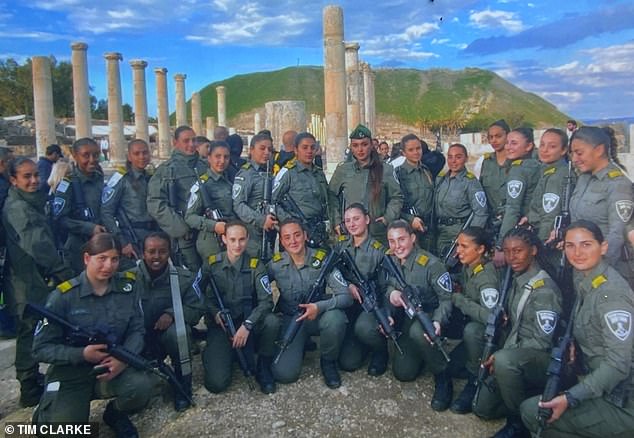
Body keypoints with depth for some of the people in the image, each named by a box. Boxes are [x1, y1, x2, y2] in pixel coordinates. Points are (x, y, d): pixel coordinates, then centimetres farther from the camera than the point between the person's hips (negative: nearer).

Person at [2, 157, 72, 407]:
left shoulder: (31, 203, 13)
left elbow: (44, 240, 18)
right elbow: (38, 245, -25)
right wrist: (63, 273, -23)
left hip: (36, 278, 9)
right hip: (28, 283, -9)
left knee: (31, 333, 19)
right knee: (30, 334, 1)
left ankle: (32, 381, 33)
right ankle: (30, 391, 12)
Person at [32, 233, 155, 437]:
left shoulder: (127, 287, -4)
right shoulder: (62, 296, -12)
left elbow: (137, 330, -3)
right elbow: (41, 348, -9)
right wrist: (82, 354, -23)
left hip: (112, 367, 2)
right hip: (70, 371, -1)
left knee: (143, 385, -27)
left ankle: (115, 413, 9)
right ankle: (45, 412, 19)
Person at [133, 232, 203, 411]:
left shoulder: (184, 278, -9)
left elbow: (196, 308, -10)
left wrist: (171, 313, -28)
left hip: (168, 335, 0)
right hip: (139, 338, 0)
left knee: (177, 330, -35)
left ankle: (183, 386, -12)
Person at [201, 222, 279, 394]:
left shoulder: (255, 265, -4)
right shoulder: (211, 264, -1)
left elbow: (266, 300, -12)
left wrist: (247, 325, -26)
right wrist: (216, 313, -21)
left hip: (248, 322, 1)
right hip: (220, 325, 0)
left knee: (272, 321, -33)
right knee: (216, 383, -19)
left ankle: (264, 368, -6)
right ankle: (211, 354, 17)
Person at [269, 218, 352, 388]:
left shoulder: (322, 259, -13)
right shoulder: (275, 264, -9)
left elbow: (346, 296, -19)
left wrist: (319, 307, -34)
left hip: (319, 316, 0)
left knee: (335, 317, -35)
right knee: (284, 373, -19)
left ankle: (328, 361, -4)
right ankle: (299, 347, 17)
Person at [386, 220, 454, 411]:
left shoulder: (431, 264, -19)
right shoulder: (389, 261, -2)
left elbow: (446, 298, -17)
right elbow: (385, 286, 11)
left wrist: (438, 321, -34)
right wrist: (391, 292, -14)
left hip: (428, 315, -4)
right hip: (404, 318, 4)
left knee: (418, 331, -40)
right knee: (403, 372, -8)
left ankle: (442, 376, -16)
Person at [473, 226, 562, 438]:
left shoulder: (544, 288, -20)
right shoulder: (516, 279, 4)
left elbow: (542, 342, -20)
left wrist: (500, 356, -20)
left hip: (543, 359, -7)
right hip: (516, 357, 7)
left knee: (505, 360, -39)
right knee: (482, 408, 5)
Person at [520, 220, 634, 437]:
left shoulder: (611, 293, -22)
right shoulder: (583, 279, 3)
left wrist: (569, 398, -26)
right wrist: (573, 344, -5)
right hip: (603, 388, 8)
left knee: (533, 412, -14)